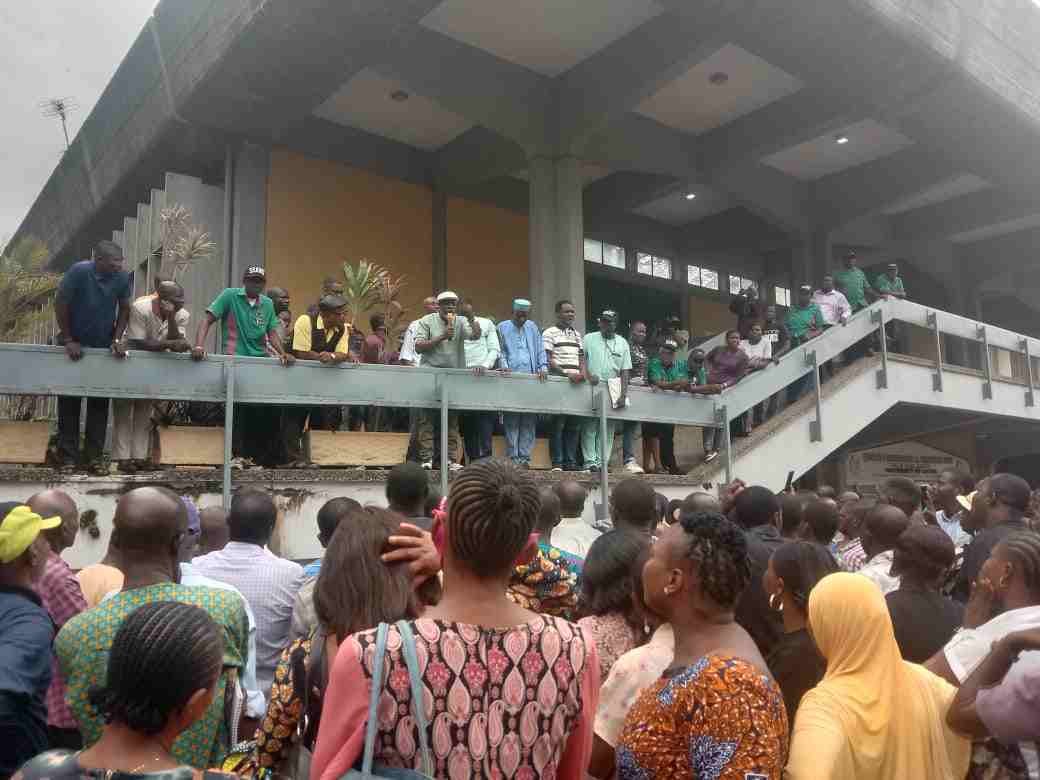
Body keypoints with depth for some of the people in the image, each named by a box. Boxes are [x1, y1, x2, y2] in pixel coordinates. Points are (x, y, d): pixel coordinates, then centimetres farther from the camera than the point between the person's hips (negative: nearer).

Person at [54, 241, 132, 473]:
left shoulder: (122, 277, -13)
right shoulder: (79, 271, -21)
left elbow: (124, 310, 0)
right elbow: (60, 304, -13)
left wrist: (117, 340, -8)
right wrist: (68, 340, -13)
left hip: (103, 347, 2)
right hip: (74, 345, -2)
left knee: (100, 403, 2)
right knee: (69, 401, 3)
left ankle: (94, 456, 8)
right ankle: (68, 456, 10)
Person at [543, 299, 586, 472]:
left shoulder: (577, 335, 21)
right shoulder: (550, 333, 2)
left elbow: (581, 359, 20)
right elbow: (548, 359, -7)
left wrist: (582, 374, 0)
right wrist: (567, 374, -17)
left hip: (576, 384, 6)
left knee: (575, 424, 4)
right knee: (558, 423, -6)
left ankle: (571, 462, 10)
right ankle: (557, 463, -2)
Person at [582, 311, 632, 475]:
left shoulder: (622, 343, 11)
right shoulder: (589, 339, 9)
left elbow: (625, 371, 6)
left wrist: (623, 395, -3)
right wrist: (588, 375, -13)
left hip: (613, 391, 2)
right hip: (591, 388, -2)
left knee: (608, 427, 2)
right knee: (590, 425, -4)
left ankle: (602, 461, 5)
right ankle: (590, 461, -2)